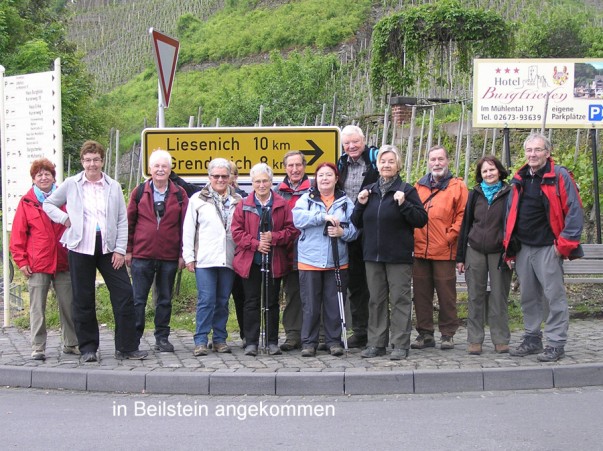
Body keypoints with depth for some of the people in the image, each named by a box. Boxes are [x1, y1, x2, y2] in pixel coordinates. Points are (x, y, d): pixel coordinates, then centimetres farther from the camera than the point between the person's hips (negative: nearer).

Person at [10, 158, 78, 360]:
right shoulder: (27, 202, 3)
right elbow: (18, 234, 1)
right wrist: (21, 260, -5)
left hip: (63, 262, 2)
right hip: (37, 264, -2)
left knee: (68, 305, 8)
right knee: (37, 308, 1)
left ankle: (71, 344, 20)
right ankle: (38, 347, 9)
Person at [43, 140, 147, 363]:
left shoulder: (114, 187, 7)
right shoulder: (71, 184, 5)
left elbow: (122, 220, 6)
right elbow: (48, 204, 16)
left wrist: (120, 249, -2)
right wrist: (64, 218, -2)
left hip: (109, 247, 1)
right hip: (81, 247, -1)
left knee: (124, 296, -2)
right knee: (83, 300, 4)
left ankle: (127, 347, 7)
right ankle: (88, 348, 16)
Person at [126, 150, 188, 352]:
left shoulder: (179, 194, 4)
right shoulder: (139, 192, 5)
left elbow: (184, 225, 4)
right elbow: (129, 222, 6)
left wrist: (182, 254, -1)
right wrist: (128, 250, 2)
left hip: (169, 256, 1)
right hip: (142, 255, -1)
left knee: (165, 299, 9)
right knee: (138, 299, 3)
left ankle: (162, 338, 18)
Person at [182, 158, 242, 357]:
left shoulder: (237, 201, 11)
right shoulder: (198, 199, 6)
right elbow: (188, 230, 4)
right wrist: (188, 256, -1)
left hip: (229, 259, 2)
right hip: (205, 259, -2)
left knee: (223, 301, 8)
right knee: (206, 300, -6)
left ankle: (220, 339, 17)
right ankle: (201, 340, 0)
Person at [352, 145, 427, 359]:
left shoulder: (407, 190, -1)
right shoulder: (368, 191, 13)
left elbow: (421, 219, -8)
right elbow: (357, 223, 16)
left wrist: (403, 204, -19)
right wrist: (360, 205, 0)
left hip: (399, 255, -5)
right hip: (373, 254, 5)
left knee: (400, 300, -2)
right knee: (376, 300, 10)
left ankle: (400, 345, 3)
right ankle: (376, 343, 17)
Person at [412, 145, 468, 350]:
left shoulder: (457, 186, 3)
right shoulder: (418, 186, 15)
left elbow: (462, 215, -3)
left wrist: (451, 236, -10)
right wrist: (411, 236, 5)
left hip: (445, 251, -4)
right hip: (420, 249, 4)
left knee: (446, 293, 2)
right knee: (421, 293, 7)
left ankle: (447, 334, 13)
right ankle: (425, 333, 17)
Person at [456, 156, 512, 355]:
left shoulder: (508, 194, 2)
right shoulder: (475, 194, 9)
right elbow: (466, 224, 10)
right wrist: (460, 256, 6)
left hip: (499, 252, -2)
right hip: (475, 251, 2)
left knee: (499, 297, 2)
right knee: (475, 297, 4)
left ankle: (501, 339, 11)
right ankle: (475, 340, 10)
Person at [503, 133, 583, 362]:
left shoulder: (559, 176, -6)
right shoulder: (518, 180, 12)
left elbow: (574, 211, -10)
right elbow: (510, 213, 18)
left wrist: (565, 243, -13)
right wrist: (509, 245, 13)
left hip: (548, 248, -6)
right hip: (522, 248, 6)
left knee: (554, 296, -2)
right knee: (528, 297, 14)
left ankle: (556, 344, 6)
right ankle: (532, 339, 25)